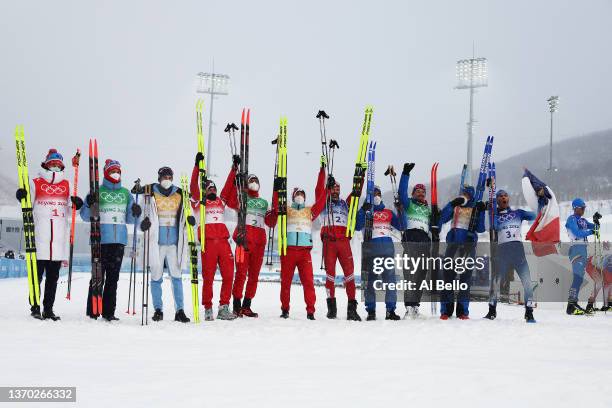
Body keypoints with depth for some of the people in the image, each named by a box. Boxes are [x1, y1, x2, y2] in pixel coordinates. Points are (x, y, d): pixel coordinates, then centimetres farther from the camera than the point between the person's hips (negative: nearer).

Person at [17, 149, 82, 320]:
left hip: (59, 237, 3)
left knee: (53, 275, 7)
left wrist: (76, 203, -4)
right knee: (37, 272, -3)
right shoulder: (36, 183, 6)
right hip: (40, 235, -3)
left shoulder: (66, 184, 15)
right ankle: (35, 307, 3)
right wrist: (22, 196, -14)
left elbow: (69, 208, 16)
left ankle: (48, 308, 12)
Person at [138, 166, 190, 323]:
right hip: (156, 241, -2)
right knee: (156, 276, 3)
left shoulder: (179, 194, 9)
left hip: (174, 241, 2)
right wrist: (144, 222, -17)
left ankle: (179, 311, 1)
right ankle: (158, 310, 11)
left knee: (176, 276, -1)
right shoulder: (151, 192, 1)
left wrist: (189, 219, -3)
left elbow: (183, 214, 17)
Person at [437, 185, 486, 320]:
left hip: (469, 244, 0)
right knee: (448, 274, -6)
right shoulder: (454, 206, 12)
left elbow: (480, 229, 2)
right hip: (453, 243, 0)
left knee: (466, 276, -1)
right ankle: (446, 310, -5)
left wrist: (481, 212, -10)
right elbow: (442, 219, -2)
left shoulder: (476, 208, 11)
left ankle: (463, 311, 1)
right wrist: (452, 204, -12)